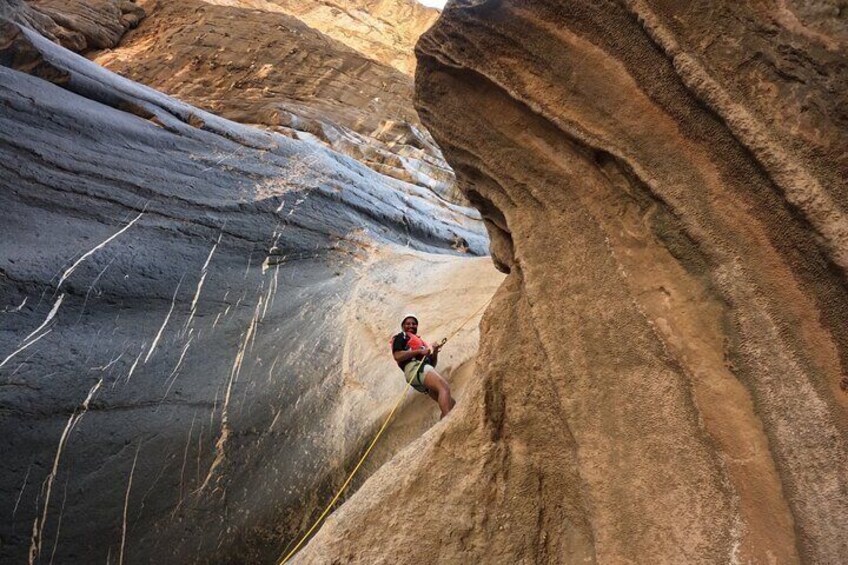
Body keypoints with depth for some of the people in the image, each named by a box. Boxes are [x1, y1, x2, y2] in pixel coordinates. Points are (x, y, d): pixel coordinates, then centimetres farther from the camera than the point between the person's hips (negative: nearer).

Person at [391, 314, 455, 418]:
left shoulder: (420, 341, 36)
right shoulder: (401, 337, 15)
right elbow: (397, 356, -6)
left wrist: (435, 352, 8)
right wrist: (419, 351, -8)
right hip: (415, 367, -9)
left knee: (451, 402, -5)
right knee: (445, 388, -31)